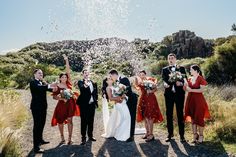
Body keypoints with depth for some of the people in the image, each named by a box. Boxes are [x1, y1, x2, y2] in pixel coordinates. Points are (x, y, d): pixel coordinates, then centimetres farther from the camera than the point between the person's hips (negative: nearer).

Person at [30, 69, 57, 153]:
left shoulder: (43, 83, 14)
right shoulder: (33, 82, -10)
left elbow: (47, 88, 2)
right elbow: (39, 88, -29)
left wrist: (53, 88, -19)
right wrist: (49, 86, -40)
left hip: (43, 107, 8)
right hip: (36, 107, -8)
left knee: (42, 124, 18)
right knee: (37, 125, -7)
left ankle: (40, 140, 35)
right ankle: (36, 147, -3)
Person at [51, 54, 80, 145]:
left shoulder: (68, 83, 1)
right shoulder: (57, 86, -3)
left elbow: (68, 71, -7)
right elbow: (54, 97, -1)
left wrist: (66, 60, -13)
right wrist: (61, 98, -18)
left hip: (70, 104, 1)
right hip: (62, 105, -1)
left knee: (69, 121, 3)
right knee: (60, 121, 8)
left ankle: (69, 139, 11)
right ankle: (62, 138, 24)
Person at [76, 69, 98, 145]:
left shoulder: (93, 83, 12)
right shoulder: (80, 82, -1)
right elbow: (81, 88, -23)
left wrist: (95, 101, 6)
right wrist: (85, 85, -44)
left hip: (92, 104, 4)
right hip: (84, 104, -4)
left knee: (91, 121, 13)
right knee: (84, 121, 0)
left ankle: (90, 135, 25)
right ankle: (83, 138, 8)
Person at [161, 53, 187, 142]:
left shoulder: (181, 68, 10)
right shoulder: (164, 69, 12)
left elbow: (184, 79, 1)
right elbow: (164, 79, 0)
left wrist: (181, 83, -21)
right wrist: (165, 84, -23)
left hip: (179, 93, -1)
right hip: (169, 94, 1)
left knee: (180, 114, 1)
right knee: (169, 114, 6)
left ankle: (182, 135, 10)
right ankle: (170, 133, 17)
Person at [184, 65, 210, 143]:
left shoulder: (201, 79, -7)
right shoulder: (189, 79, 10)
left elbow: (202, 90, -15)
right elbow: (186, 89, 12)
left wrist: (191, 90, -17)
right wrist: (185, 84, -7)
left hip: (198, 100, -6)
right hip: (190, 99, 6)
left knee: (199, 118, 2)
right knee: (192, 118, 9)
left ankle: (201, 136, 17)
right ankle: (195, 135, 20)